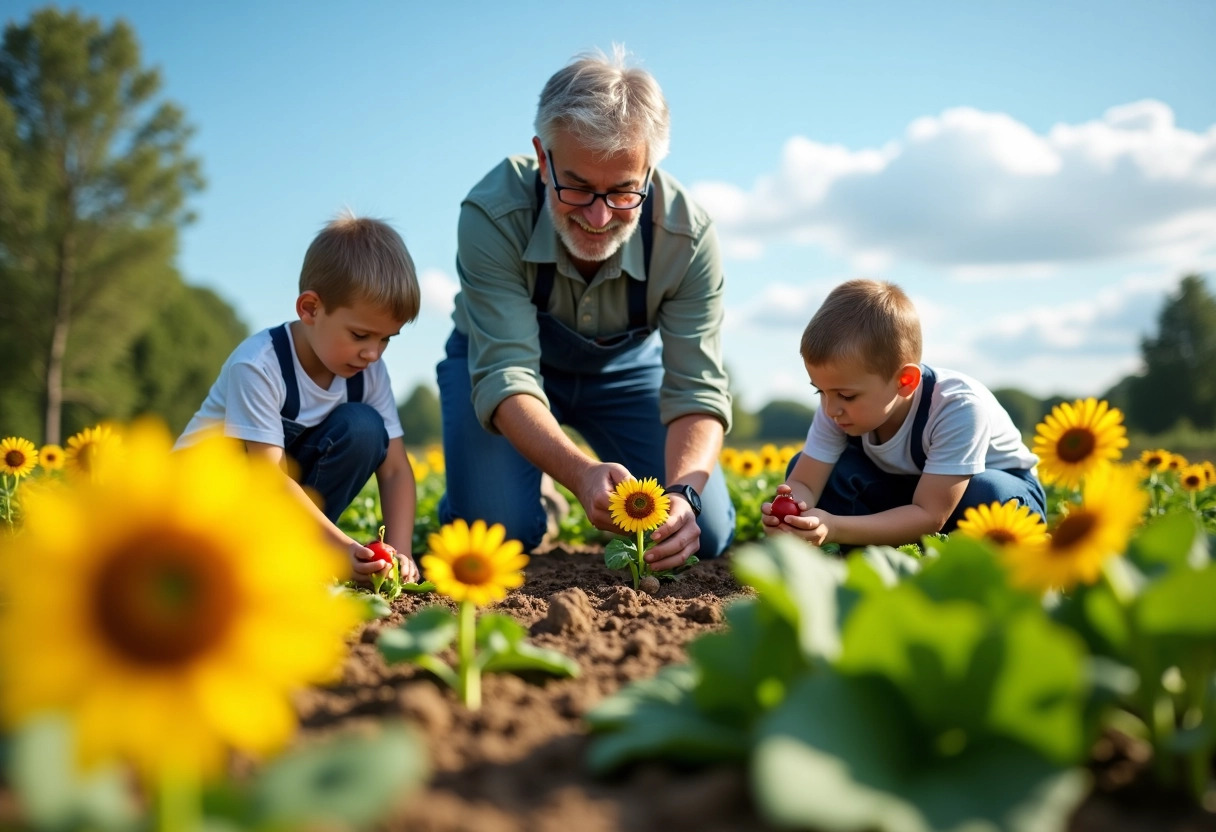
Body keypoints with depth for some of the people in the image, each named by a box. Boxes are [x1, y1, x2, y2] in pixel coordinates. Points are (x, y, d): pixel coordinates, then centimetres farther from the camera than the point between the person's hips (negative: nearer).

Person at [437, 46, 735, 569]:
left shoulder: (688, 237, -29)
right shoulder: (492, 216, -35)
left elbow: (697, 388, -30)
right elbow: (506, 372, -40)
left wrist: (682, 492, -50)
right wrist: (582, 474, -58)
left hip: (627, 367, 2)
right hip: (504, 357, -1)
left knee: (705, 537, -11)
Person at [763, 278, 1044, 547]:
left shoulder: (959, 407, -36)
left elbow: (930, 516, -39)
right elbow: (804, 482, -21)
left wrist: (834, 529, -51)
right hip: (906, 493, 4)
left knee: (987, 494, -40)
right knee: (800, 465, -17)